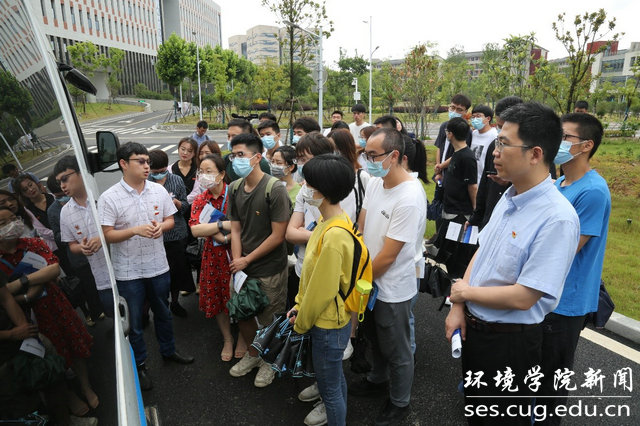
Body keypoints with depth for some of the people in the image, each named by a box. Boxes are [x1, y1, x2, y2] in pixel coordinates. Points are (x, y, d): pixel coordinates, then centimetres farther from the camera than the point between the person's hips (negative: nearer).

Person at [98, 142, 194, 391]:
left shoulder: (159, 191, -2)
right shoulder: (109, 198, -14)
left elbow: (170, 219, 6)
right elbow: (107, 235, -13)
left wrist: (161, 226, -15)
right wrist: (135, 230, -26)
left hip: (158, 265, 4)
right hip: (128, 271, -3)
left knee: (163, 313, 21)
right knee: (133, 321, 12)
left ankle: (168, 351, 44)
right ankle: (139, 365, 33)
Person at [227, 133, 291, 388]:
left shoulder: (275, 189, -18)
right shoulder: (236, 188, 2)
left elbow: (278, 235, -18)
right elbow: (235, 229, 3)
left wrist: (247, 260, -13)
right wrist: (237, 262, -9)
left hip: (270, 270, -6)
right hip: (242, 266, 6)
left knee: (270, 321, 10)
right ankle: (253, 354, 45)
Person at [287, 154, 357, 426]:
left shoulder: (334, 236, -31)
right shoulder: (332, 220, -1)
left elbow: (322, 291, -24)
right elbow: (312, 274, 8)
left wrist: (301, 323, -9)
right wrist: (299, 306, 11)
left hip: (328, 325, -9)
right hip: (331, 319, 9)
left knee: (330, 388, 13)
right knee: (336, 377, 28)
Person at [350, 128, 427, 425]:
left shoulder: (409, 198, -29)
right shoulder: (375, 182, -4)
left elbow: (387, 257, -24)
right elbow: (360, 228, 3)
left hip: (393, 289, -7)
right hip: (370, 280, 7)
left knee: (397, 352, 16)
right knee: (377, 339, 29)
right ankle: (378, 380, 54)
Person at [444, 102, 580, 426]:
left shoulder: (557, 218, -27)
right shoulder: (508, 198, -1)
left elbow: (523, 297, -28)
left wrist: (465, 292, -13)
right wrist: (458, 307, -2)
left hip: (510, 342, -7)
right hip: (473, 327, 7)